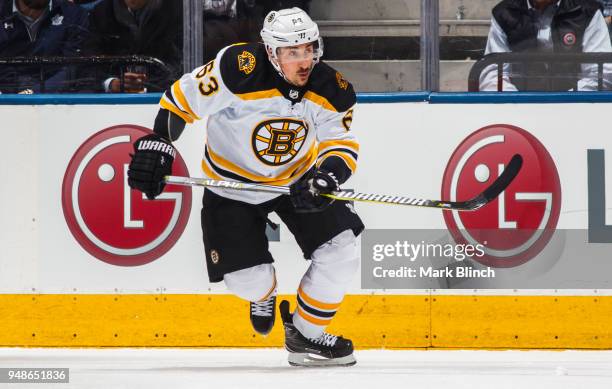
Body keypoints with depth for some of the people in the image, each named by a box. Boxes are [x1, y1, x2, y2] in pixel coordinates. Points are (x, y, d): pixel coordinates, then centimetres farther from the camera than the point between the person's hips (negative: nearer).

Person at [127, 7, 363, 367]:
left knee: (341, 250, -12)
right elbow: (182, 98, -16)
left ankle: (305, 333, 8)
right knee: (247, 278, -8)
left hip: (298, 177, 3)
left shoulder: (333, 90, -18)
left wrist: (325, 178, -33)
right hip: (233, 186, -3)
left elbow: (342, 146, -13)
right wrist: (156, 146, -19)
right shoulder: (239, 71, -30)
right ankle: (264, 294, 33)